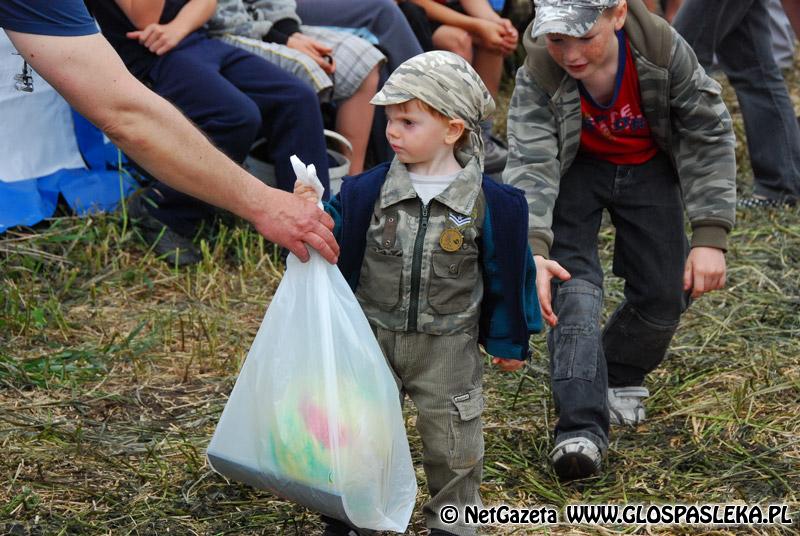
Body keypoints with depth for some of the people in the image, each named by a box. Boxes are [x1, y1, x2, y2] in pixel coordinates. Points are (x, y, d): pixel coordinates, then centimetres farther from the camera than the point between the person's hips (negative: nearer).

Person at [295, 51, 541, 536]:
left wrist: (509, 340, 5)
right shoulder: (370, 191, -8)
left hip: (448, 347, -2)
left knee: (452, 441, 11)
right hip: (374, 336, 2)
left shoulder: (488, 203, -12)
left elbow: (508, 272, -2)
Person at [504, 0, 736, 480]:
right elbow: (531, 162, -36)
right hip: (576, 169, -1)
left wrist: (711, 236, -26)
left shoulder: (665, 50, -31)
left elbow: (708, 137, -21)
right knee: (573, 282, -21)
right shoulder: (538, 76, -31)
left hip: (649, 168, 2)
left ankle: (621, 377, 30)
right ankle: (582, 429, -24)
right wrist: (531, 249, -53)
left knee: (665, 293, -1)